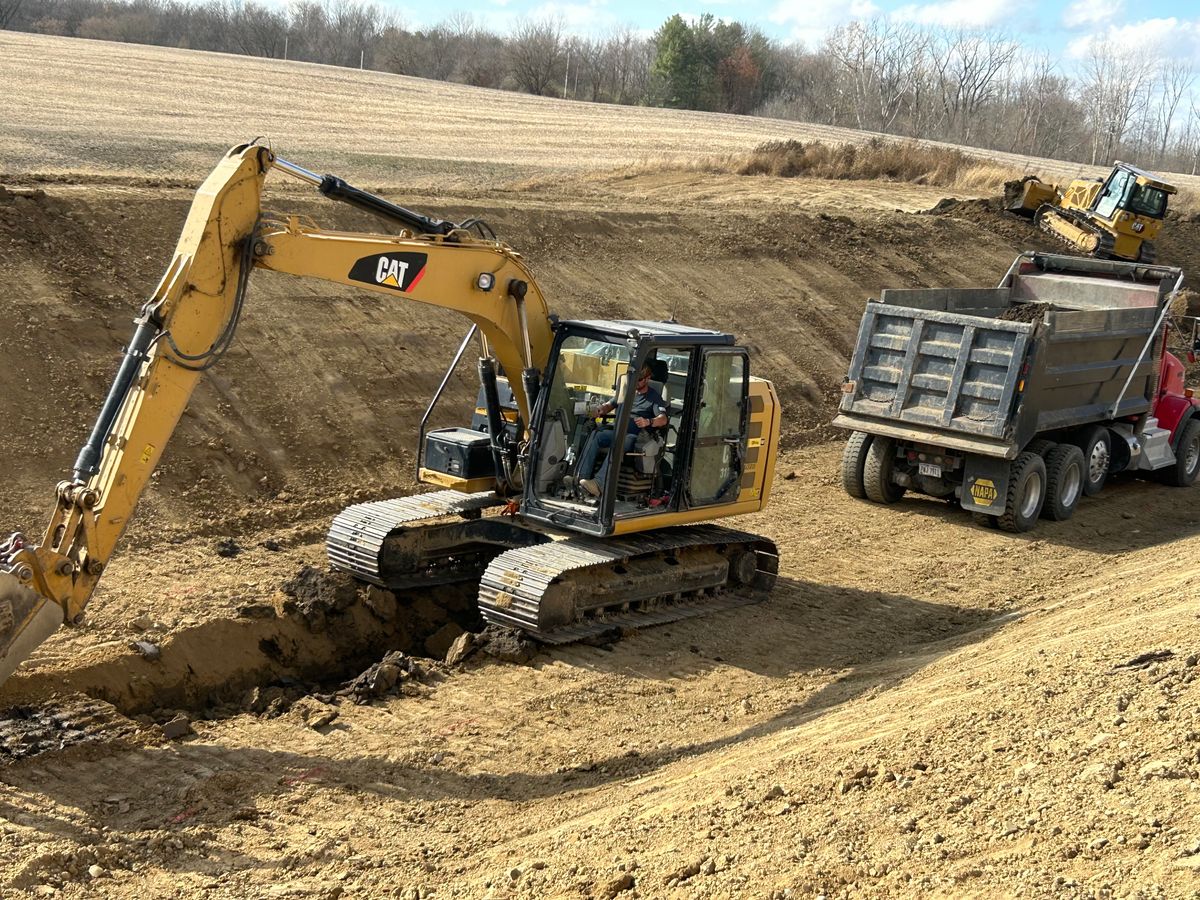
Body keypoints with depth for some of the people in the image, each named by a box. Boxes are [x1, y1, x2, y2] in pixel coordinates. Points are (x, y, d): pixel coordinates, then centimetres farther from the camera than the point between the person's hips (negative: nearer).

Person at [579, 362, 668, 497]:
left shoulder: (654, 396, 9)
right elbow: (610, 404, 31)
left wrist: (648, 422, -28)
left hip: (634, 435, -5)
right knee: (595, 435, -29)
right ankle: (582, 477, -42)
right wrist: (602, 409, 5)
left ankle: (598, 483, -56)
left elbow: (663, 419, -5)